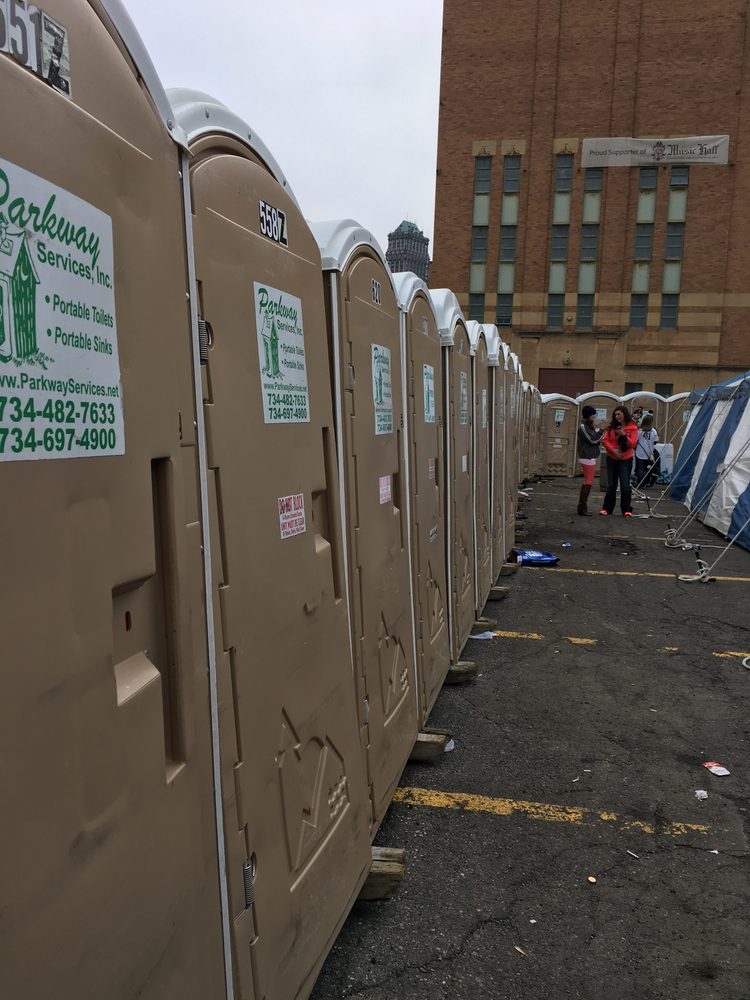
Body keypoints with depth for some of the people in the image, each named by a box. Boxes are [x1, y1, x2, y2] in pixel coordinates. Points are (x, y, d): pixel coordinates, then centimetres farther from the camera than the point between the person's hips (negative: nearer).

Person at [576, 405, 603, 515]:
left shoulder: (588, 427, 19)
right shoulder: (583, 427, -12)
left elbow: (594, 441, 19)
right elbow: (593, 440, -18)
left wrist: (600, 439, 0)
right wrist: (601, 429, -13)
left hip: (590, 457, 11)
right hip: (587, 458, -11)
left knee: (587, 482, 13)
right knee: (588, 482, -9)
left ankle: (582, 507, 18)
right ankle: (582, 508, -8)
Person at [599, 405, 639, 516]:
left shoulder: (632, 428, -5)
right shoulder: (611, 427, 3)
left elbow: (633, 444, -9)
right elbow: (605, 440, -2)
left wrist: (624, 435, -23)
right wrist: (613, 450, -16)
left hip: (625, 460, -3)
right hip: (611, 459, 3)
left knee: (625, 485, -3)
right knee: (611, 485, 9)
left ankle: (626, 510, 6)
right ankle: (607, 508, 16)